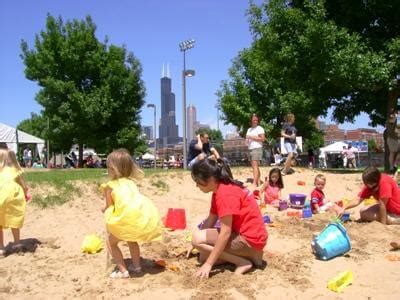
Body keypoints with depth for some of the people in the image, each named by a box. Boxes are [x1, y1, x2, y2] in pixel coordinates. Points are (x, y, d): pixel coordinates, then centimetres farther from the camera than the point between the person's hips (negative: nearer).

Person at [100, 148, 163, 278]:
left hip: (128, 218, -6)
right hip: (146, 215, 6)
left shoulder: (110, 186, 6)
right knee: (131, 240, 34)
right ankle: (136, 265, 35)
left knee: (111, 242, 18)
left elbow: (109, 206, 7)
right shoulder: (130, 181, 22)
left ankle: (123, 270, 14)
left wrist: (105, 210, 30)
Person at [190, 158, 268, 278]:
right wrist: (195, 243, 9)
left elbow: (225, 232, -24)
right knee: (204, 257, 6)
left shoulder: (225, 193, -22)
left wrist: (208, 264, -21)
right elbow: (210, 220, 13)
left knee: (198, 239, -16)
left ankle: (243, 262, -9)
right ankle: (249, 254, 7)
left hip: (250, 239, -10)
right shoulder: (219, 190, 9)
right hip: (243, 235, 10)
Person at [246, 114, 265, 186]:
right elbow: (248, 138, 29)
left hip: (257, 148, -8)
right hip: (250, 149, 8)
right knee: (255, 166, 8)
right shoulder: (249, 129, 20)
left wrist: (252, 137, -14)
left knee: (255, 165, -15)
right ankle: (258, 182, 12)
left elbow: (263, 139, -12)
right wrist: (247, 139, 5)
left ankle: (254, 183, -19)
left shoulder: (259, 128, -2)